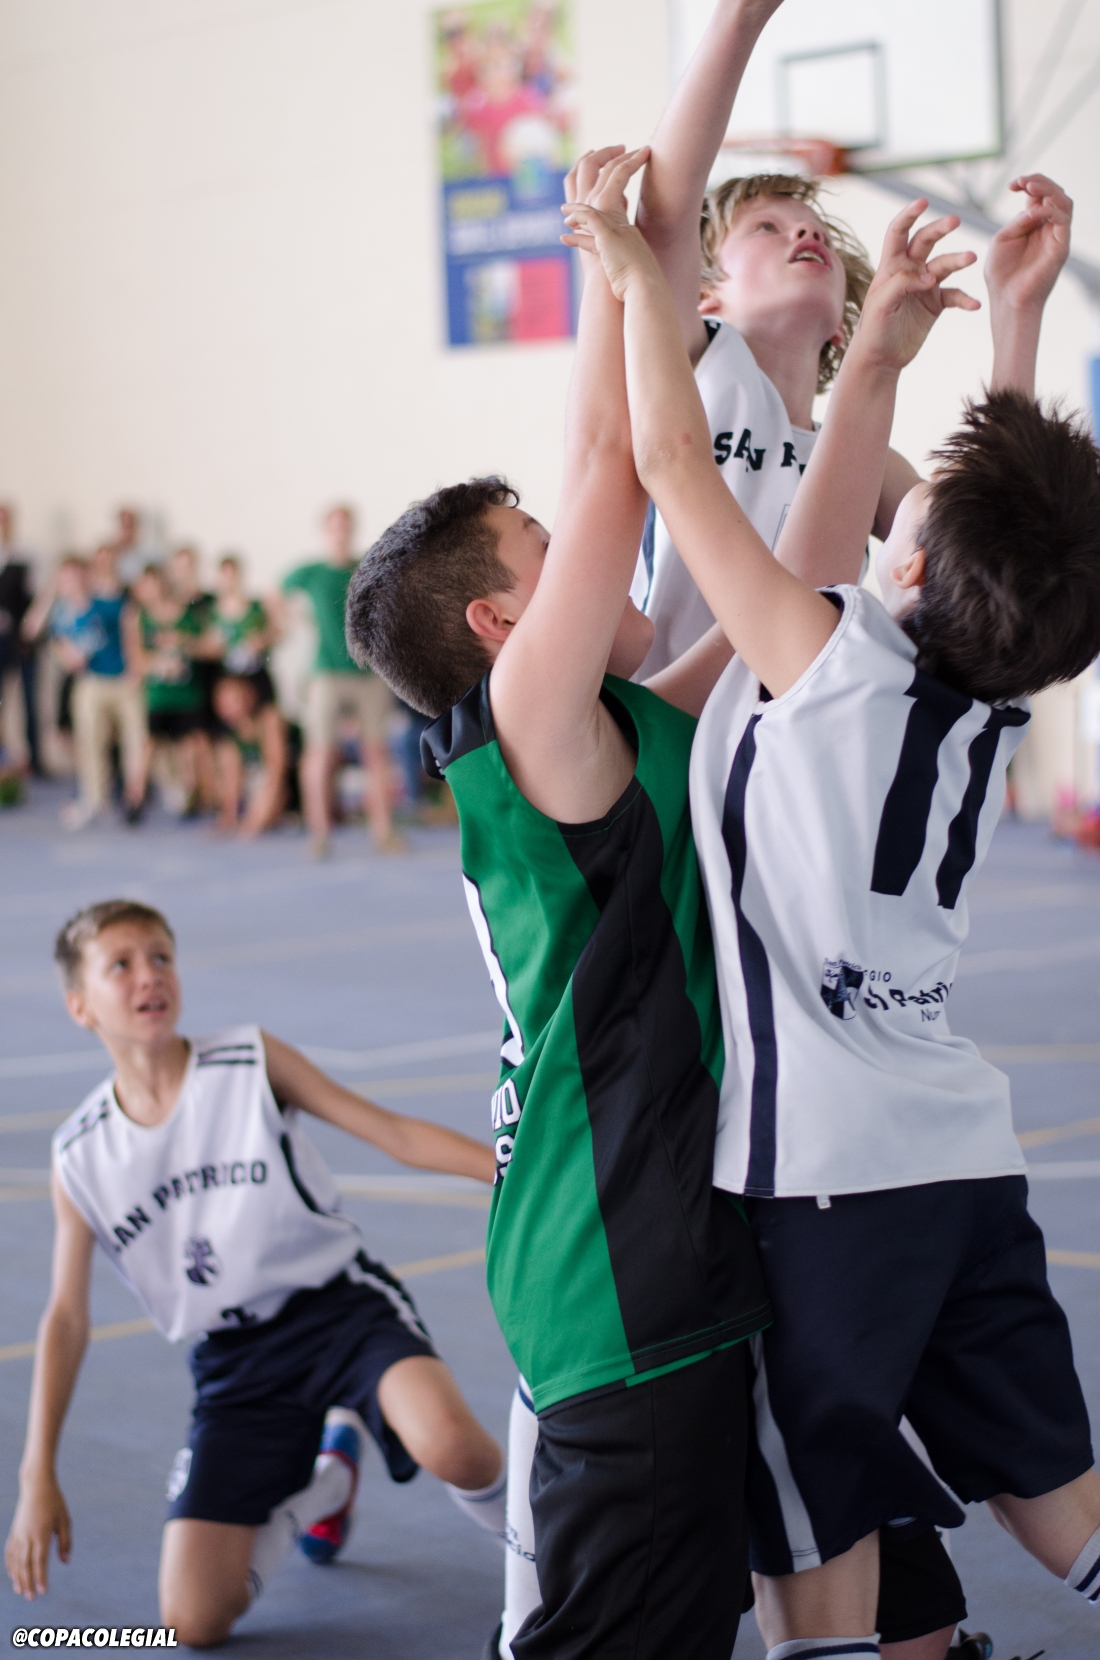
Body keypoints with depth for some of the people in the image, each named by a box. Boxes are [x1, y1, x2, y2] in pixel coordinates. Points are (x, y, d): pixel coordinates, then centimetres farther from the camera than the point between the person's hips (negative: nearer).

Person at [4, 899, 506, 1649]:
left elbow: (395, 1132, -3)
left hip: (339, 1304, -3)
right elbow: (67, 1317, 6)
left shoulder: (251, 1064, -5)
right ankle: (328, 1476, 22)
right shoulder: (81, 1157, 1)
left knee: (447, 1442, -37)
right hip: (236, 1364, 3)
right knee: (193, 1622, -6)